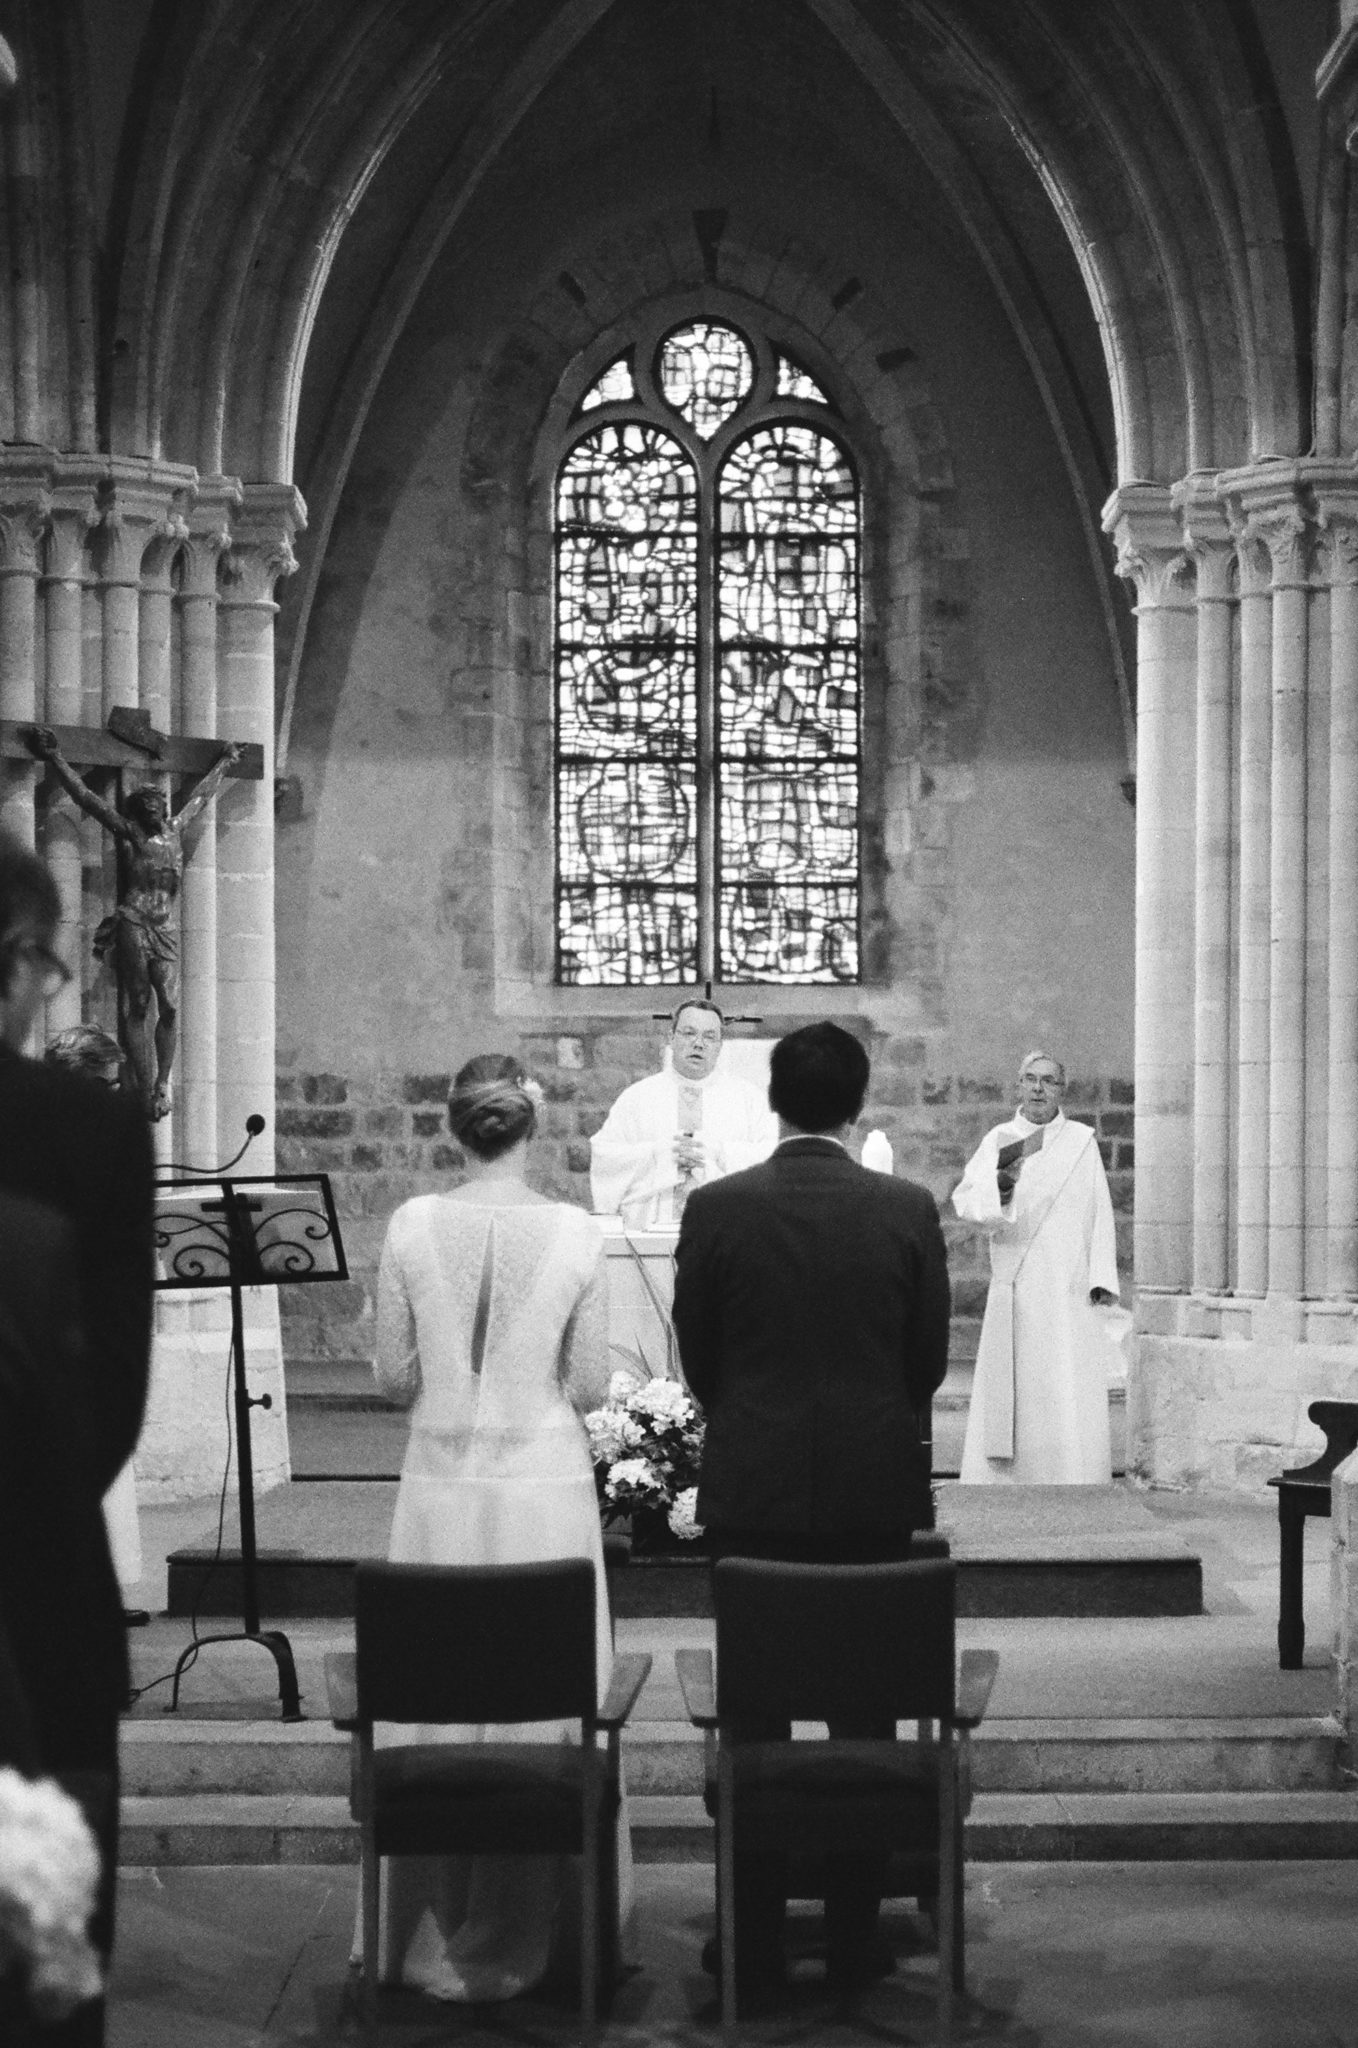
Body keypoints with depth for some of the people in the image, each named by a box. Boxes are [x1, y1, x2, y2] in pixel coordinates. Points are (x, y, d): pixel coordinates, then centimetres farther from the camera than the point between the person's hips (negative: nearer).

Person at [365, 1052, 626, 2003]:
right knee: (547, 1701, 8)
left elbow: (394, 1377, 1)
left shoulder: (413, 1226, -5)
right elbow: (590, 1387, -3)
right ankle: (521, 1932, 14)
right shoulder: (576, 1235, -8)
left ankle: (433, 1933, 15)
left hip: (442, 1482, 1)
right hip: (545, 1485, -1)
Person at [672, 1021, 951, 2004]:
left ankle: (755, 1948, 10)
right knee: (865, 1718, 10)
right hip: (876, 1491, 1)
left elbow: (697, 1358, 2)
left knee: (752, 1718, 7)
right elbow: (929, 1360, 2)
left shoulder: (716, 1208, -6)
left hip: (752, 1490, 0)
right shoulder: (909, 1208, -5)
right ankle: (854, 1940, 15)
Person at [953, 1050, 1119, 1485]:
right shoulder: (999, 1140, 5)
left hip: (1070, 1293, 0)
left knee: (1073, 1397, -5)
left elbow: (1100, 1214, 7)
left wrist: (1102, 1277, -2)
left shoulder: (1082, 1142, 8)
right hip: (1016, 1292, 0)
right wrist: (1000, 1185, -29)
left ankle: (1074, 1481, -2)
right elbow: (965, 1199, -8)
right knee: (1012, 1391, 0)